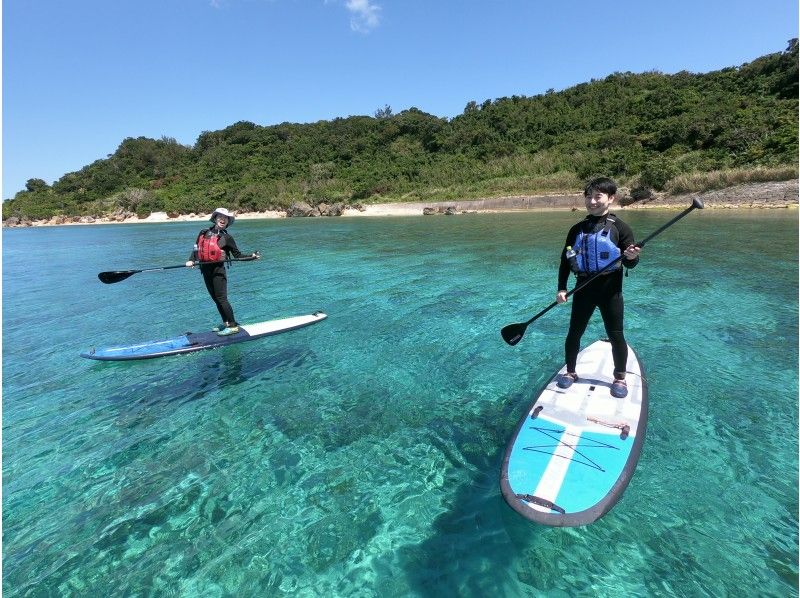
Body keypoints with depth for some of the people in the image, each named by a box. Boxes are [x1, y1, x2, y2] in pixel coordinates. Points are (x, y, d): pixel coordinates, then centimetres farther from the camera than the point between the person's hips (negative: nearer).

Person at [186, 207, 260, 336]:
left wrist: (251, 256, -16)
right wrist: (191, 260, -2)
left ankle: (233, 326, -2)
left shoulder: (226, 237, -2)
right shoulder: (203, 233, 12)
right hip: (205, 270, 6)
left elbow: (238, 255, -1)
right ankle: (226, 323, 24)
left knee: (221, 298, -8)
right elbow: (196, 249, 15)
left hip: (218, 270, -6)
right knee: (216, 299, 13)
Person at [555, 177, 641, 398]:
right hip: (584, 288, 3)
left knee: (615, 335, 5)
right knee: (574, 332, 8)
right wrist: (561, 288, 1)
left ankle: (620, 378, 24)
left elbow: (630, 263, -5)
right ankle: (570, 372, 26)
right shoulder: (577, 229, 5)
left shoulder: (619, 227, -5)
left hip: (610, 289, -2)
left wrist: (632, 257, -29)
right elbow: (565, 260, 8)